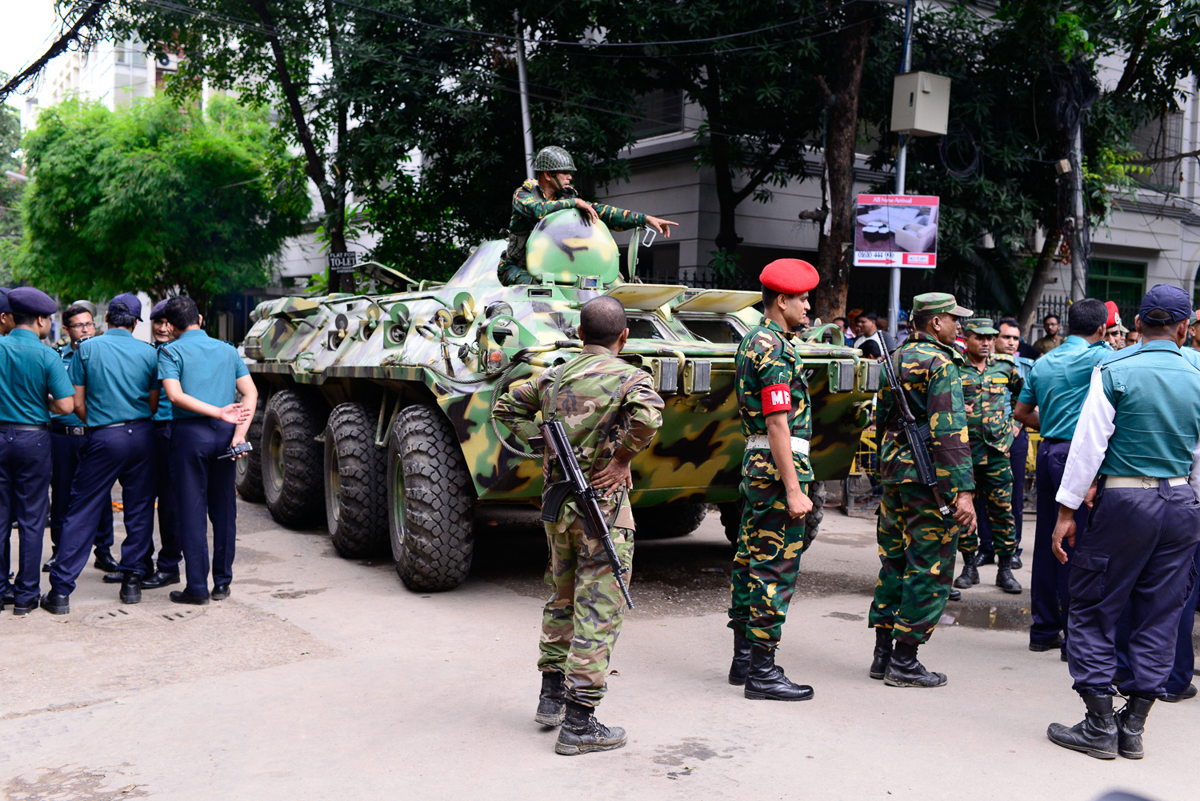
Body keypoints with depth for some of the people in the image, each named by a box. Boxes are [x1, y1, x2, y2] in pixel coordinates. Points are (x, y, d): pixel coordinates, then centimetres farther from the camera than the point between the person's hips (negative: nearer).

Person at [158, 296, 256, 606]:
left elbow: (175, 395, -15)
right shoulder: (227, 350, 13)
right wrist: (240, 431, -6)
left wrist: (220, 413, -17)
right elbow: (250, 393, 3)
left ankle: (197, 587, 4)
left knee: (192, 511, 1)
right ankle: (222, 583, 17)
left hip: (189, 433, -4)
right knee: (224, 510, 11)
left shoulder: (170, 351, 0)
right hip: (223, 434, 4)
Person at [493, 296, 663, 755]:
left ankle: (551, 697, 31)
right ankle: (578, 725, 1)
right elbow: (648, 414, -31)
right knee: (598, 612, -1)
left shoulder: (554, 378, 9)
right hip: (602, 504, -6)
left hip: (557, 501, 7)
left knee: (562, 599, 22)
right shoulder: (627, 376, -10)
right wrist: (623, 459, -16)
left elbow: (507, 406, 21)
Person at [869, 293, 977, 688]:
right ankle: (904, 661, 3)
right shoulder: (941, 363, -12)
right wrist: (963, 490, -21)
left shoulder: (895, 359, 14)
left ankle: (883, 654, 19)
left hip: (893, 469, 9)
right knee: (929, 568, 0)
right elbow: (949, 432, -20)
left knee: (894, 561, 15)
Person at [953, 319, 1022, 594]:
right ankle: (970, 565, 17)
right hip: (964, 449, -1)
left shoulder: (1005, 365, 7)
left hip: (998, 448, 1)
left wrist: (1013, 424, 18)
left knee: (1002, 509, 2)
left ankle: (1005, 568, 10)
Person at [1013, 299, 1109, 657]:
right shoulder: (1097, 356, -8)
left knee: (1046, 541, 11)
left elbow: (1021, 412, 19)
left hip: (1048, 452, 7)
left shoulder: (1043, 362, 13)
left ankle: (1044, 630, 19)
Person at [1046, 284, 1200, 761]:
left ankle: (1100, 724, 7)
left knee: (1093, 610, 5)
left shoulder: (1113, 372, -7)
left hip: (1122, 500, -4)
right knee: (1159, 616, 10)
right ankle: (1134, 726, 16)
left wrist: (1068, 509, -7)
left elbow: (1089, 445, -11)